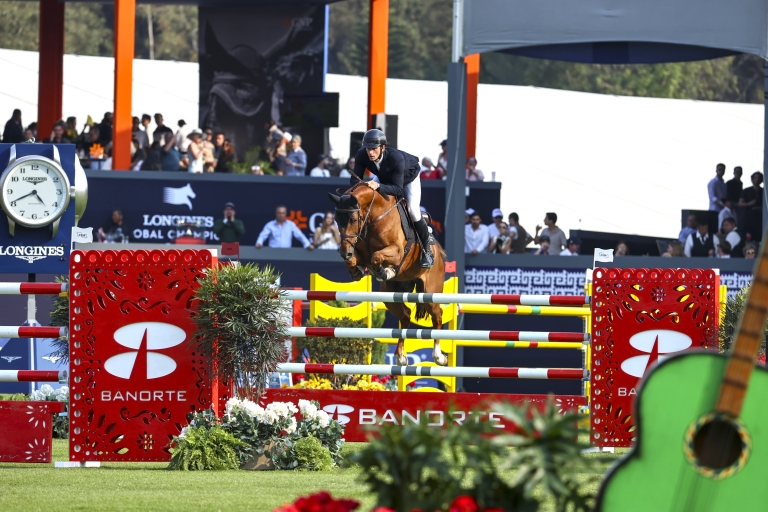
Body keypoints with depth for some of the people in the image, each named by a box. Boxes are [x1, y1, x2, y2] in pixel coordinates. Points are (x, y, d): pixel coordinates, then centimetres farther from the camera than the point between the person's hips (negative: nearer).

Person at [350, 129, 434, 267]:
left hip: (409, 178, -5)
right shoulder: (362, 156, -34)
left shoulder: (396, 158, -46)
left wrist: (378, 186, -62)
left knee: (413, 211, -16)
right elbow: (354, 179, -27)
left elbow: (398, 189, -45)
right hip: (383, 178, 5)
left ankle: (426, 249, 5)